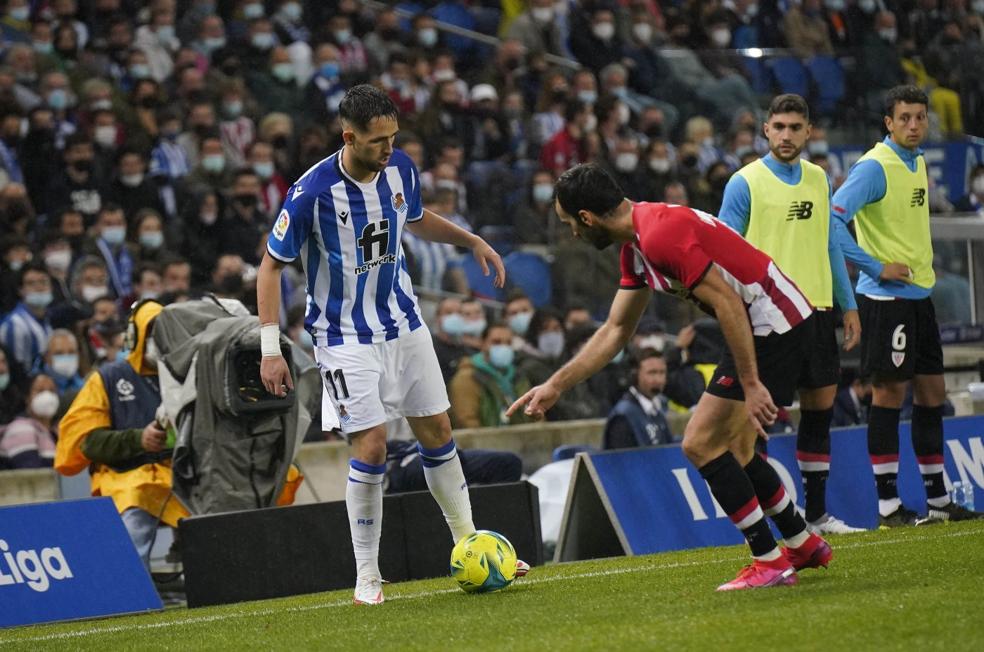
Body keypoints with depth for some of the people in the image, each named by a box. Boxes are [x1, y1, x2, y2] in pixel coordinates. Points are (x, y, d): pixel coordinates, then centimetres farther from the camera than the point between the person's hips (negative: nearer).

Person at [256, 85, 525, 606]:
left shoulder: (400, 170, -5)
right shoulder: (312, 192, -22)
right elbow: (271, 265, -13)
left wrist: (472, 241, 5)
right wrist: (270, 350, -16)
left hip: (403, 323, 5)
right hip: (345, 335, -5)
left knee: (437, 432, 7)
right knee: (371, 445, -13)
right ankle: (367, 578, -2)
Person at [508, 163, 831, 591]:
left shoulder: (660, 234, -21)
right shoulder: (636, 248, 12)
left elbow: (727, 303, -23)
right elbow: (615, 331, 21)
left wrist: (751, 385, -23)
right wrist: (555, 387, 20)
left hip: (773, 325, -10)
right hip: (783, 321, 10)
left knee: (701, 444, -7)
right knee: (733, 451, 17)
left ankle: (770, 562, -3)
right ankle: (805, 547, 29)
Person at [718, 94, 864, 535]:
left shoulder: (817, 179, 12)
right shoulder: (745, 182, -5)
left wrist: (848, 305, 16)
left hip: (816, 308, 6)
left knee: (820, 405, 8)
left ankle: (817, 514, 16)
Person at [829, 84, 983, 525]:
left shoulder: (917, 162, 13)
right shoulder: (874, 167, -14)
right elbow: (833, 221, -22)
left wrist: (921, 266, 16)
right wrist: (877, 268, -19)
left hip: (919, 293, 9)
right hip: (885, 296, -9)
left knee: (932, 393, 10)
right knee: (889, 392, -6)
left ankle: (937, 500, 17)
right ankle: (888, 505, -2)